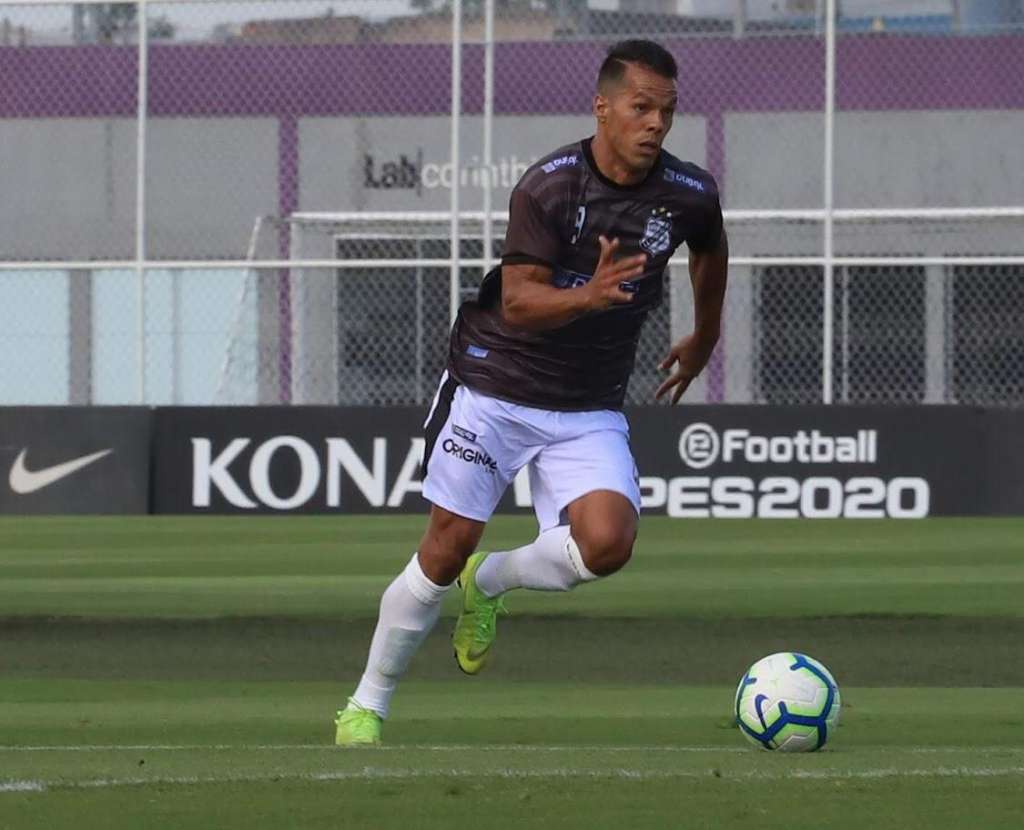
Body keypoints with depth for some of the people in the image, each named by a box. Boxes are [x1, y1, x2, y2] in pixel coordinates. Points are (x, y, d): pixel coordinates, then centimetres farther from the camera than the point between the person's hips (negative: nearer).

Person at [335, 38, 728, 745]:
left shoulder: (689, 195, -4)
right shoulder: (548, 186, -16)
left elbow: (711, 252, 21)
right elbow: (517, 303, -21)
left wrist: (704, 340, 31)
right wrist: (589, 295, -39)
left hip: (590, 411, 3)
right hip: (494, 387, -3)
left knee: (608, 542, -22)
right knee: (449, 546, -5)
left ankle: (489, 584, 10)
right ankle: (367, 706, 14)